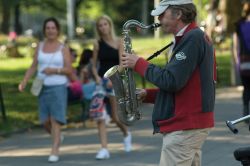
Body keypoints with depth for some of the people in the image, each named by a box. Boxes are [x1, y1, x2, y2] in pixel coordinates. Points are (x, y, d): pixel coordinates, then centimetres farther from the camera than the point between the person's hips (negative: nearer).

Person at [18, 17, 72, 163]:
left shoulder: (63, 48, 1)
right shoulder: (40, 46, 10)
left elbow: (69, 70, -3)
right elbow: (33, 67, 9)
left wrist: (54, 70, -18)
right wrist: (24, 82, -2)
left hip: (59, 87, -3)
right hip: (43, 87, 3)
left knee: (56, 119, -10)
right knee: (45, 121, 3)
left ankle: (55, 151, -8)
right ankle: (58, 137, 33)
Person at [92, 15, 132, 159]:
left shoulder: (119, 42, -2)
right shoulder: (97, 43, 5)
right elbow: (94, 65, 9)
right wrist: (97, 77, -10)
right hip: (101, 81, 2)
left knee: (116, 117, 0)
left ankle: (126, 133, 33)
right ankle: (104, 149, -7)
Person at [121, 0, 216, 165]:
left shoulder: (192, 38, -14)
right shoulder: (196, 37, 18)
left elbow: (171, 81, -20)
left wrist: (139, 63, -10)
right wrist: (148, 95, 11)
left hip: (184, 127, -10)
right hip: (191, 123, 10)